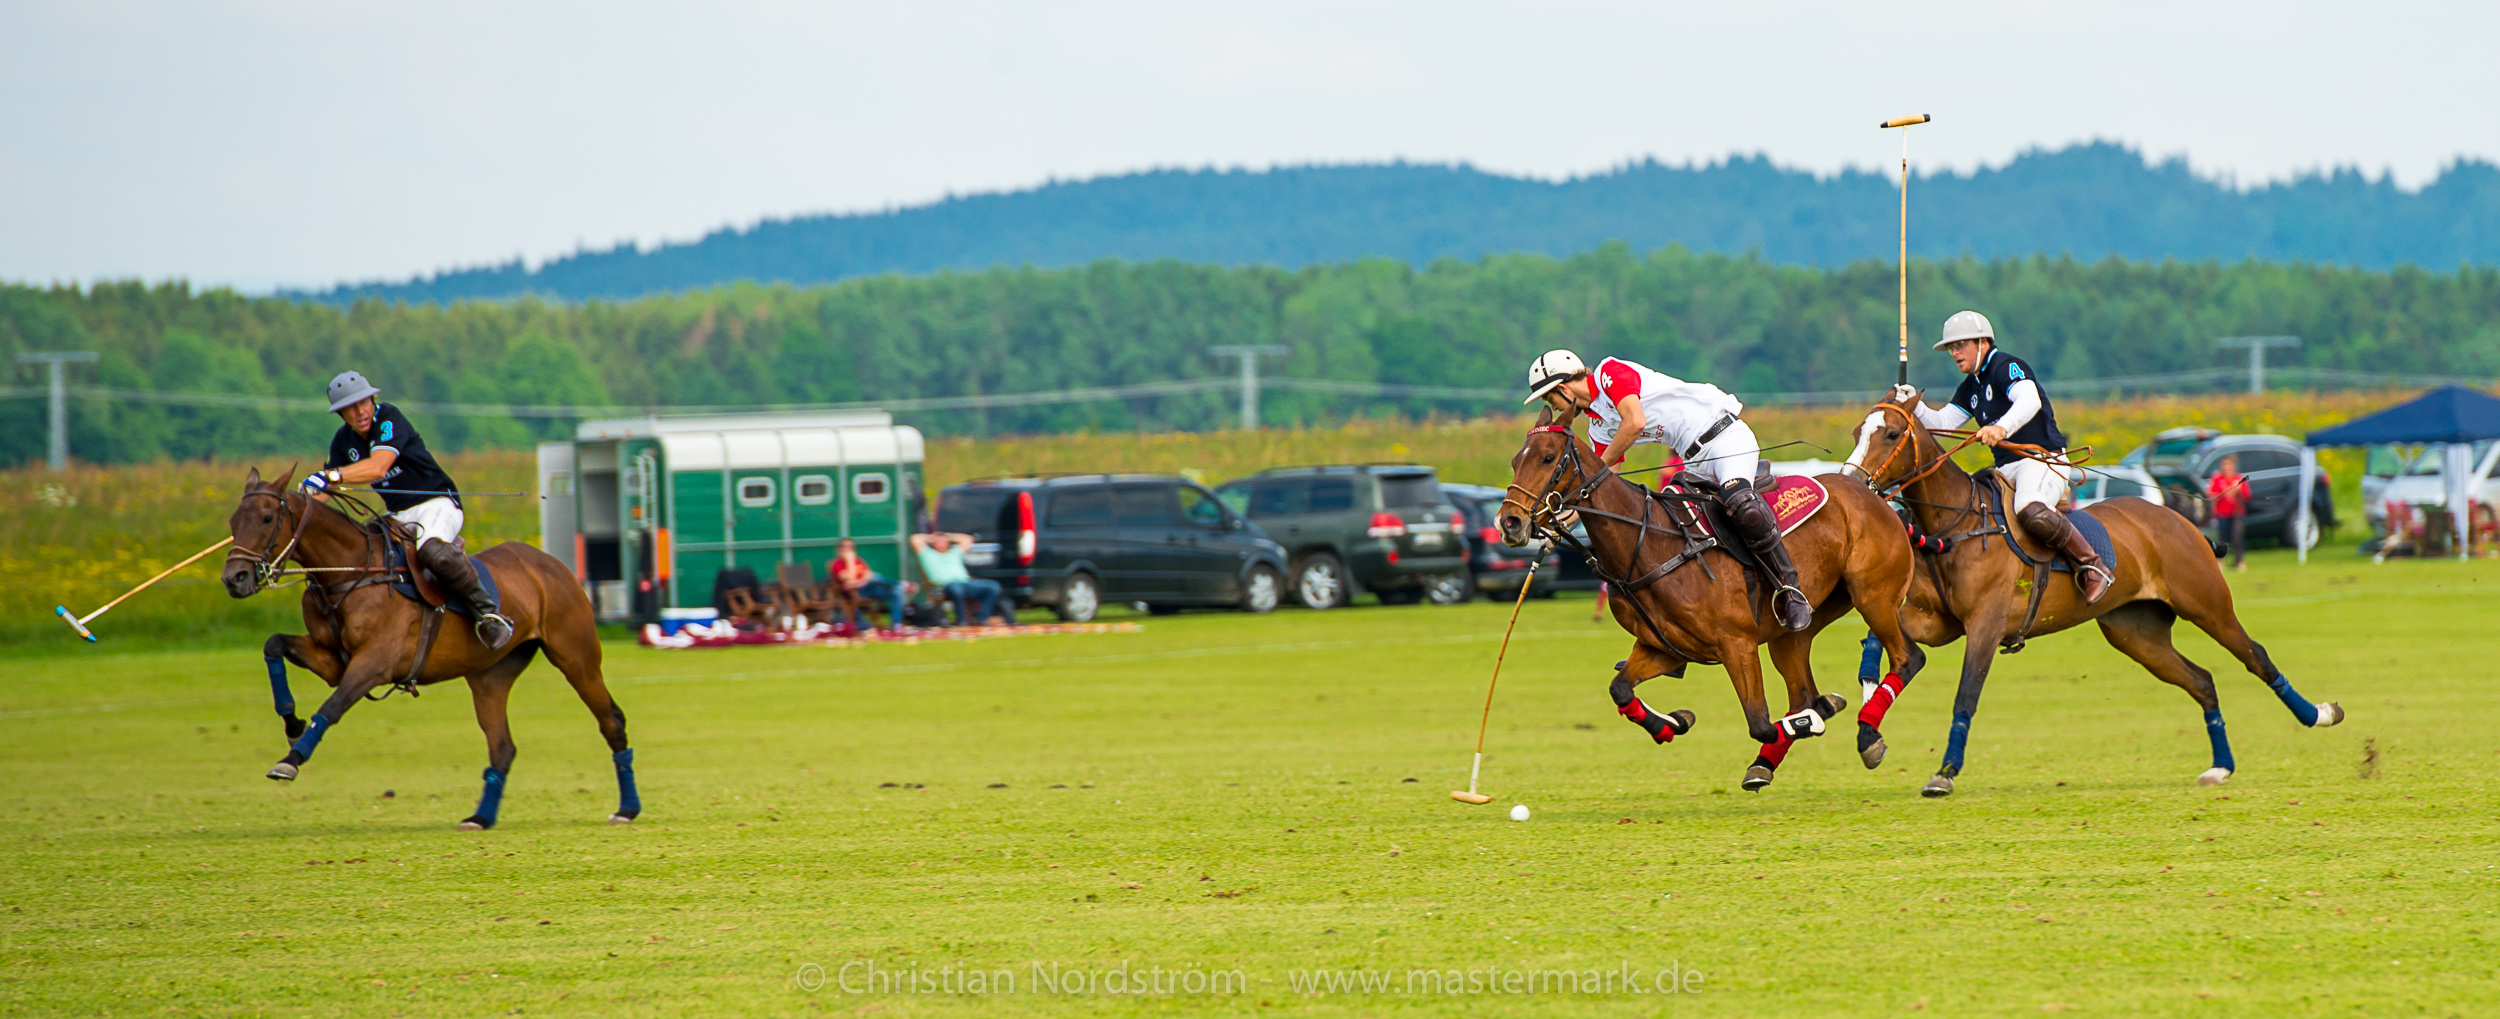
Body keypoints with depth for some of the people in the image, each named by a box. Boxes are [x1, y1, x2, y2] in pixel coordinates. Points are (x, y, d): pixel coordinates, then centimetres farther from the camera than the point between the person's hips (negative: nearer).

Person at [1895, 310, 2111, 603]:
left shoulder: (2007, 367, -10)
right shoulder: (1970, 387, 19)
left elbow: (2030, 400, -29)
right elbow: (1943, 422, 16)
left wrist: (2002, 428, -48)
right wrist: (1914, 405, -3)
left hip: (2043, 460, -10)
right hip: (2006, 469, 10)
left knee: (2032, 512, -37)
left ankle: (2092, 567, -24)